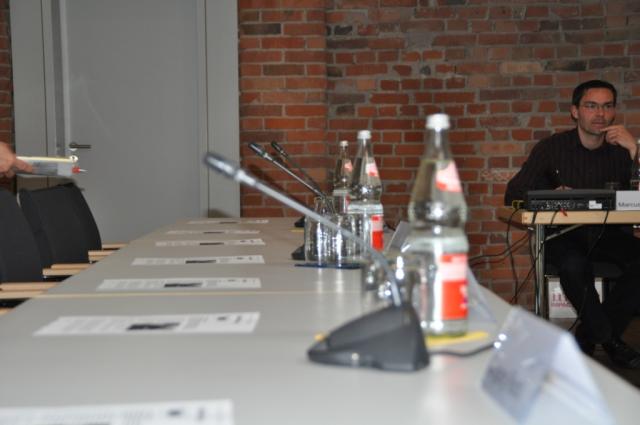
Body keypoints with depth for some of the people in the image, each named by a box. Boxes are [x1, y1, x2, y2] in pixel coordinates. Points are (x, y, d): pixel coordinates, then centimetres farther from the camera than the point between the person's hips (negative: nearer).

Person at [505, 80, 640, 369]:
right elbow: (514, 194, -3)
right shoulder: (552, 148, 2)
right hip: (564, 233, -2)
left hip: (608, 233, 2)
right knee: (573, 264, -35)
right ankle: (609, 338, -9)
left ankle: (588, 336, -10)